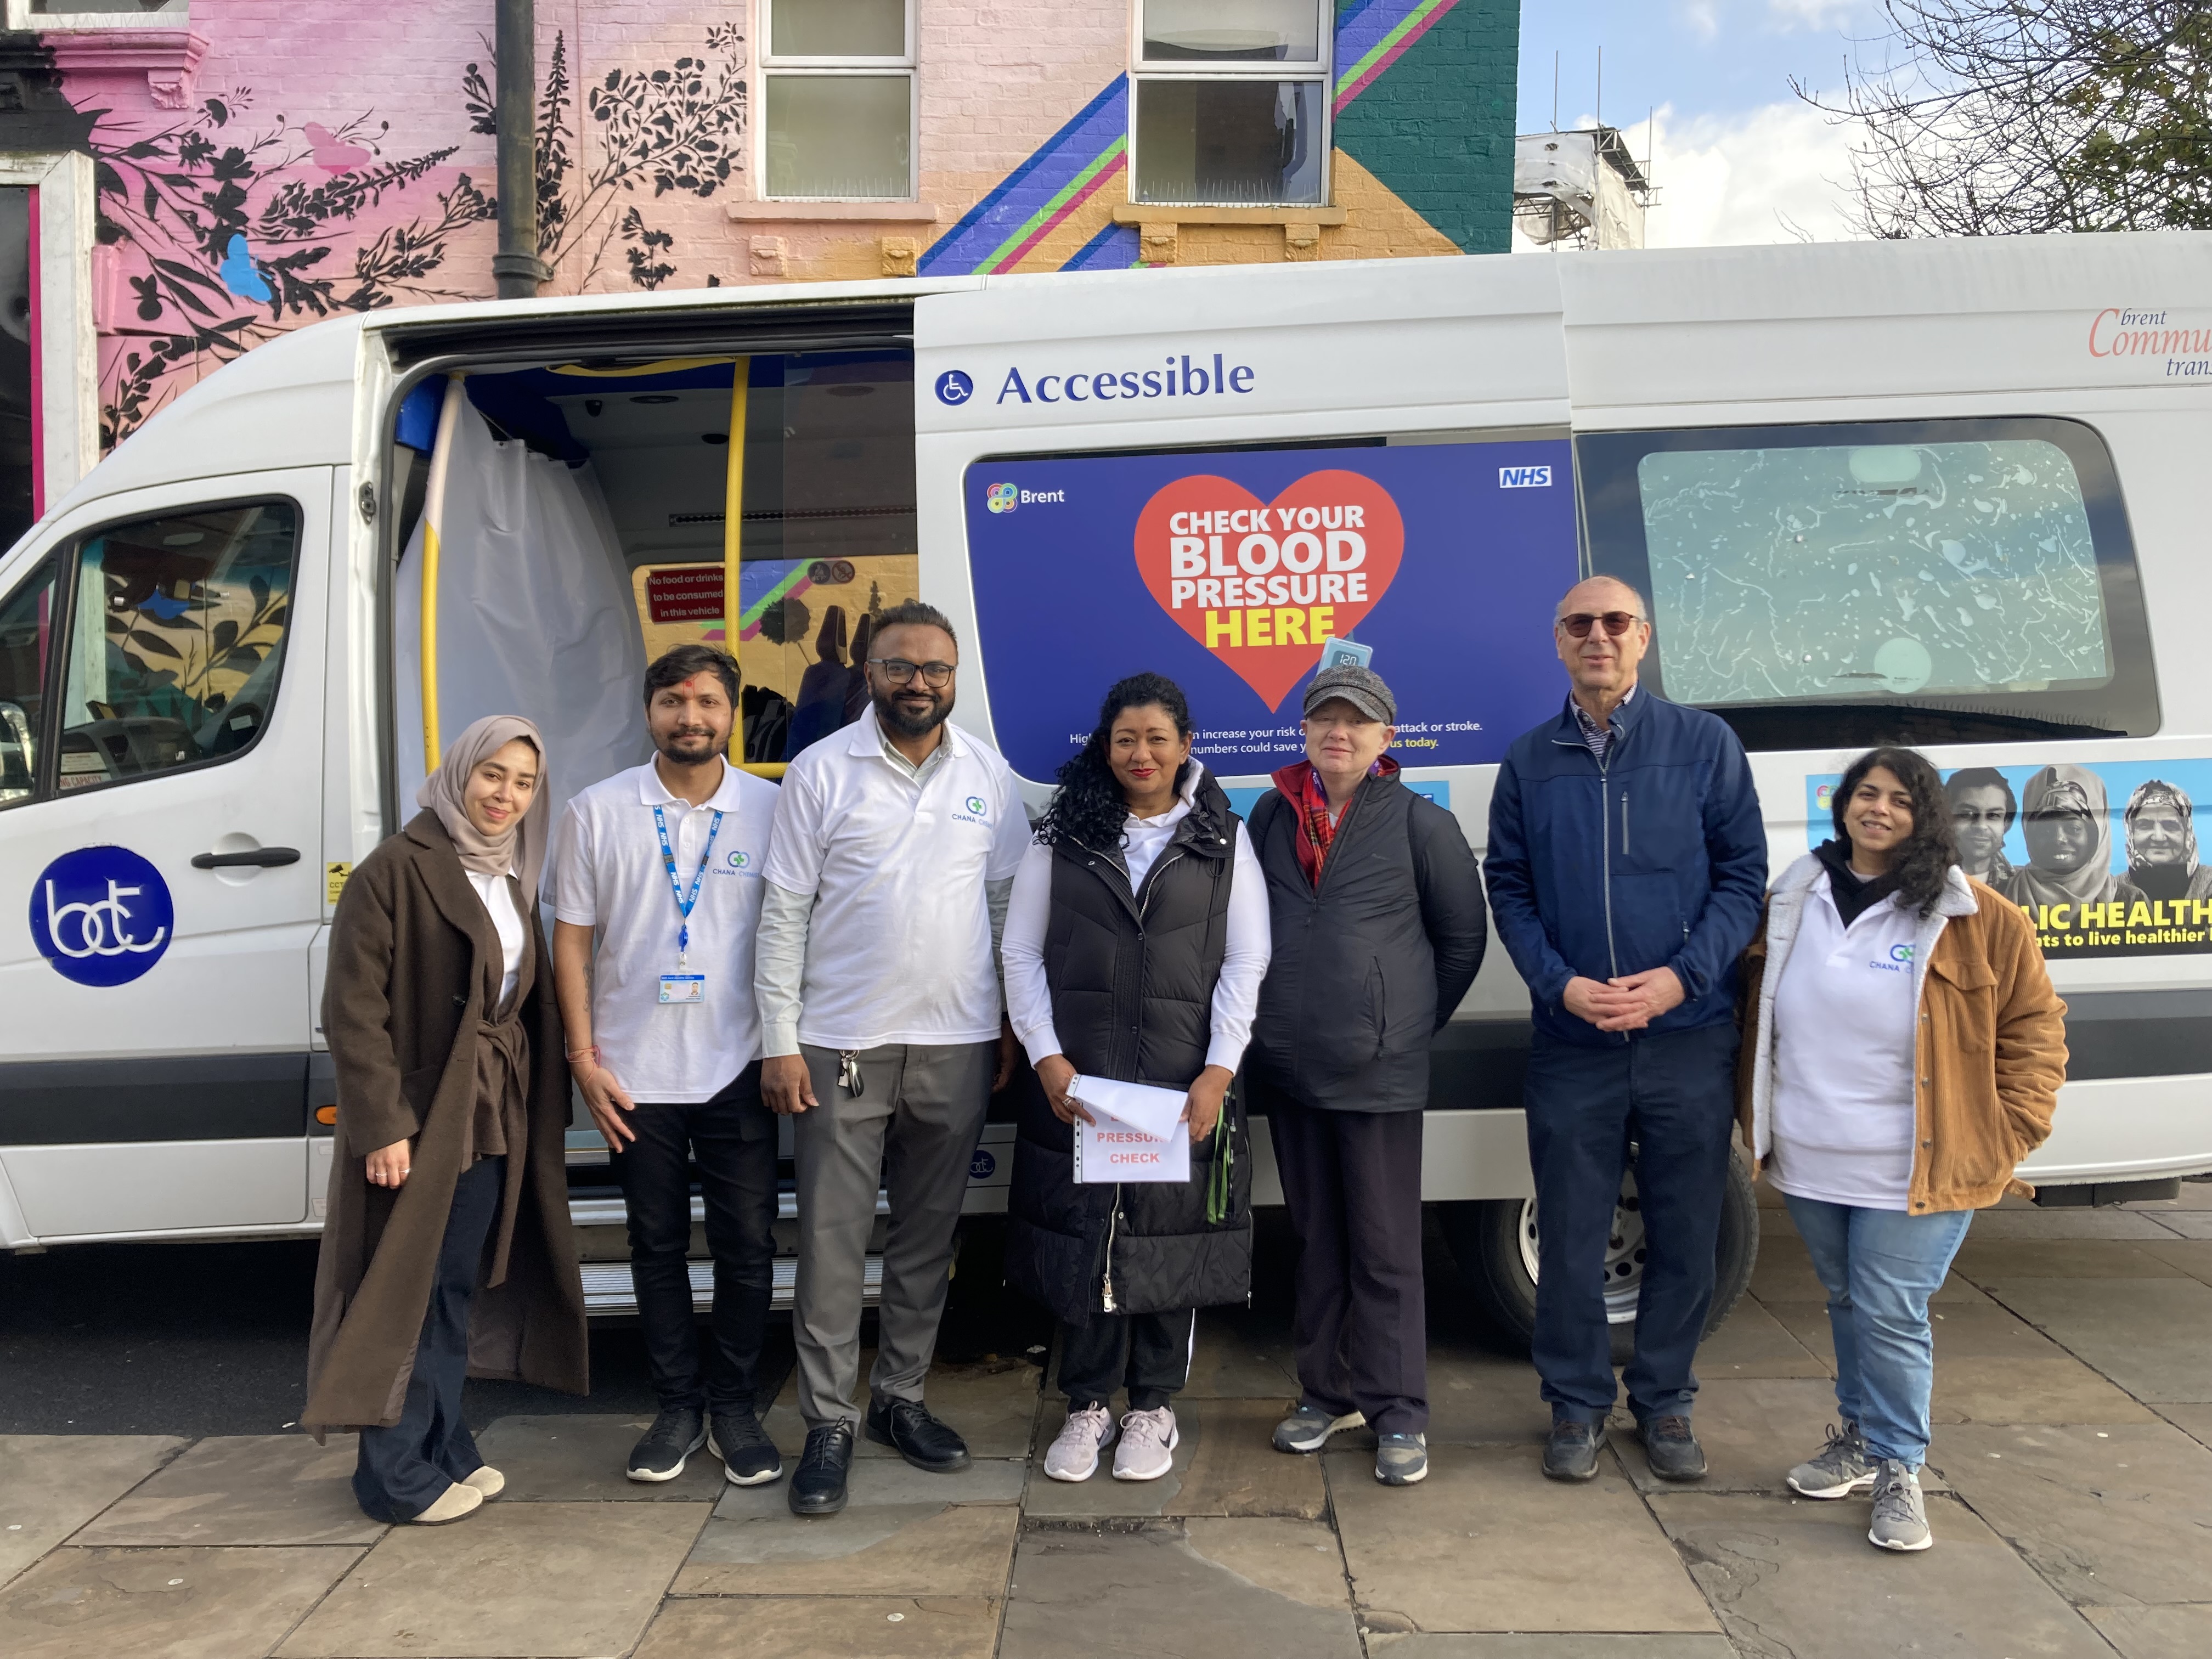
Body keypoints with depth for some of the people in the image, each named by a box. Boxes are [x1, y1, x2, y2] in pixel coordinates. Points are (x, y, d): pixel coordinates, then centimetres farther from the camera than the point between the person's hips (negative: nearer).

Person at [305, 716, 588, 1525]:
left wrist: (545, 1114, 11)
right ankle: (395, 1476, 15)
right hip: (416, 1118, -7)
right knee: (401, 1293, 3)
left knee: (456, 1290, 16)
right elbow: (354, 1007, -16)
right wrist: (381, 1124, -20)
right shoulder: (398, 868, -12)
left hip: (492, 1120, 8)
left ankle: (443, 1450, 28)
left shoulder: (513, 882, 13)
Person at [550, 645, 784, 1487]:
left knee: (748, 1247, 4)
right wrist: (584, 1056, -2)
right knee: (658, 1246, 11)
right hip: (634, 1074, 1)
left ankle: (735, 1407, 22)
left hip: (737, 1070, 0)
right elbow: (573, 939, 4)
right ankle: (678, 1406, 27)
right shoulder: (598, 812, 1)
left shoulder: (771, 809, 0)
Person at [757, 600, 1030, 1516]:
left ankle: (900, 1398, 28)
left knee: (928, 1235, 13)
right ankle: (827, 1424, 13)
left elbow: (1008, 900, 9)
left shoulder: (988, 772, 5)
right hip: (840, 1045, -3)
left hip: (957, 1044, 3)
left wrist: (1011, 1024, 5)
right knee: (832, 1240, 1)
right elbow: (784, 913, -3)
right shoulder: (821, 770, -3)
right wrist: (780, 1040, -7)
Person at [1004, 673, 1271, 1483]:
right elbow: (1021, 953, 4)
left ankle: (1153, 1408, 22)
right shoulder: (1061, 836, 5)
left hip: (1183, 1084, 0)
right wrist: (1047, 1057, -6)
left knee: (1170, 1235, 5)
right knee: (1082, 1230, 5)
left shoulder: (1224, 840, 5)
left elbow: (1246, 961, 1)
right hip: (1076, 1081, 1)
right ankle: (1088, 1407, 20)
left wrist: (1218, 1069, -7)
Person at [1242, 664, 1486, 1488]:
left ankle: (1398, 1413, 12)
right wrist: (1276, 1015, 13)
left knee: (1385, 1247, 1)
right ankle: (1329, 1391, 27)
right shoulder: (1272, 815, 7)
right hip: (1287, 1063, 4)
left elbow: (1463, 935, 4)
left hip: (1378, 1070, -4)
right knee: (1316, 1237, 15)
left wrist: (1412, 1022, 7)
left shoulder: (1421, 822, -3)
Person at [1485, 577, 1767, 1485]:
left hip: (1689, 1037, 0)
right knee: (1572, 1233, 8)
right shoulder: (1529, 761, 7)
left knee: (1684, 1231, 9)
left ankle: (1664, 1401, 27)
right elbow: (1508, 890, 6)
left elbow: (1743, 874, 1)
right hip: (1572, 1042, 1)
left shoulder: (1704, 743, 3)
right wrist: (1562, 983, -9)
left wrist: (1682, 977, -12)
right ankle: (1577, 1405, 24)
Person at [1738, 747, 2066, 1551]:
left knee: (1890, 1315, -5)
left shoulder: (1974, 918, -6)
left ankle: (1898, 1471, 13)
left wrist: (2009, 1135, -6)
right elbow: (1757, 1015, 17)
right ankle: (1858, 1439, 35)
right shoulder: (1795, 900, 6)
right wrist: (1758, 1119, 14)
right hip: (1809, 1163, 4)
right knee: (1846, 1303, 17)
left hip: (1915, 1174, -4)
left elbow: (2034, 1025, -1)